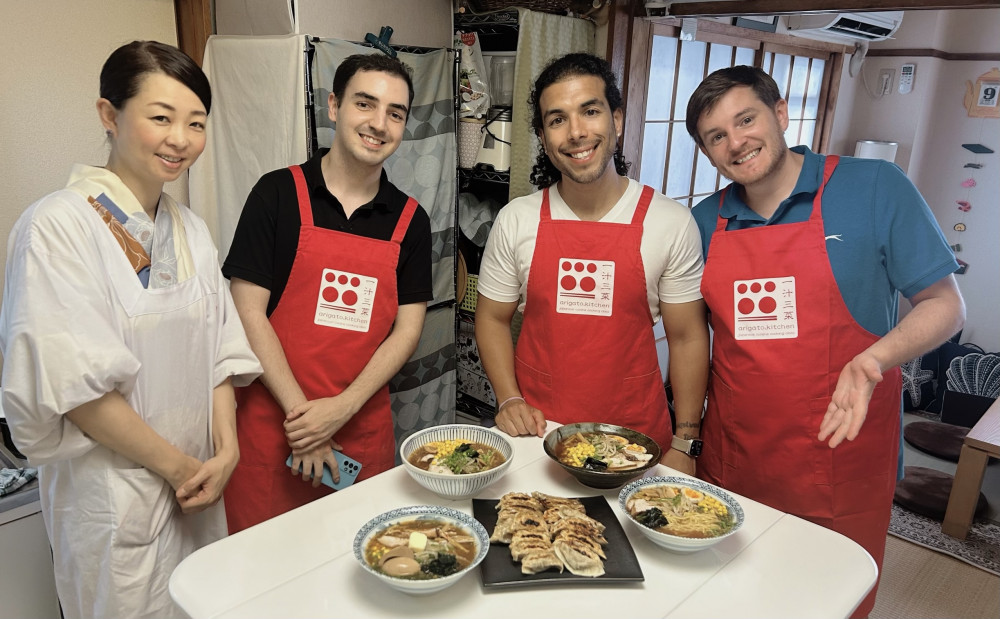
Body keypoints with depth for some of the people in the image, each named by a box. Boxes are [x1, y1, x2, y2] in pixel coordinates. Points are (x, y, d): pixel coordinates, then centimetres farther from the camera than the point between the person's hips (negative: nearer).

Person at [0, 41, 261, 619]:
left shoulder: (192, 230, 6)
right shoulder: (58, 226, -14)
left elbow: (219, 351, 7)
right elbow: (74, 381, -18)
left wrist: (226, 450, -6)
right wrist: (176, 465, -13)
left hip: (200, 490, 6)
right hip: (113, 495, -6)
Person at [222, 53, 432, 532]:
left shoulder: (410, 220, 5)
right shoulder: (279, 194, -3)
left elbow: (407, 330, 1)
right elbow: (248, 312, -7)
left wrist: (343, 408, -11)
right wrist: (300, 413, -11)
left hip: (363, 429, 3)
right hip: (273, 422, -2)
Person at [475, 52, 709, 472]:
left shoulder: (672, 224, -7)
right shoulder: (515, 221, -3)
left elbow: (687, 338, -3)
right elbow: (492, 318, 6)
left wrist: (684, 445, -4)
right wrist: (509, 400, -8)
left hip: (636, 435, -1)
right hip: (536, 432, 1)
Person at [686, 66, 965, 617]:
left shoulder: (876, 190, -7)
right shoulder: (705, 222, 3)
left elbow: (943, 303, -3)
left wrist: (874, 358, -22)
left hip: (842, 456, -3)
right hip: (731, 463, 3)